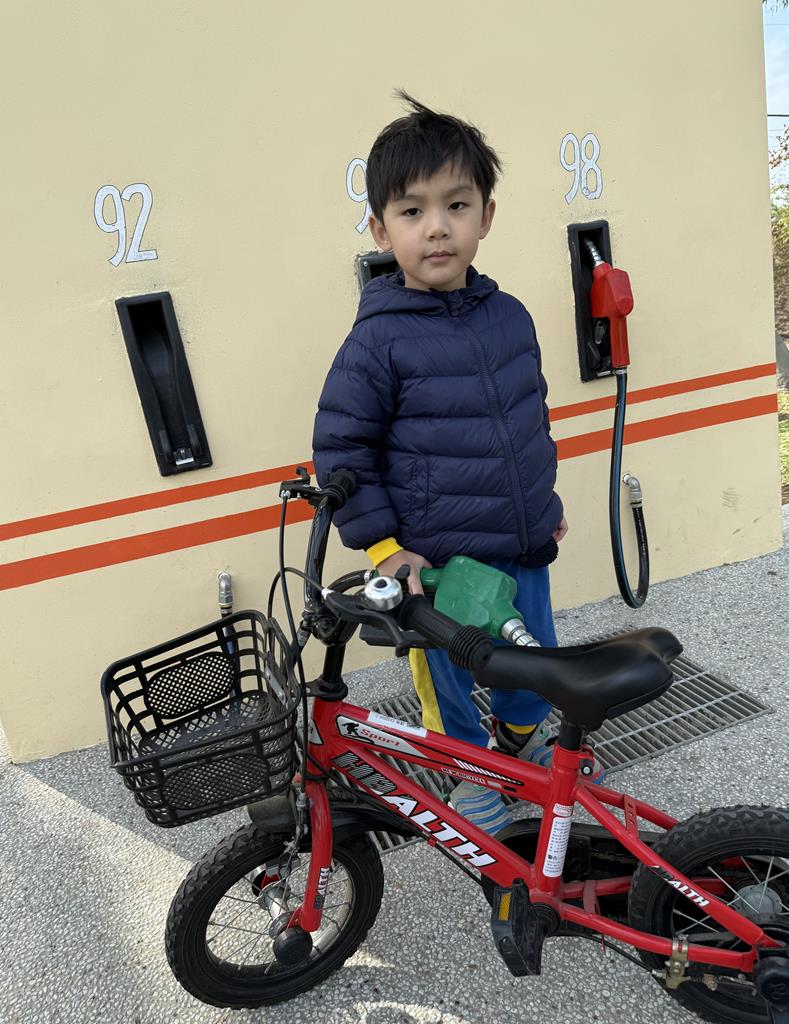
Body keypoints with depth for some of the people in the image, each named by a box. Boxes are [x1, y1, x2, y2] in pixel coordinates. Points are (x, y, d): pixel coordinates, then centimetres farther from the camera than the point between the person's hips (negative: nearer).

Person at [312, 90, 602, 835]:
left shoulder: (511, 317, 0)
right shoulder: (377, 341, -16)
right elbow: (339, 449, -12)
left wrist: (544, 498, 18)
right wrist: (383, 547, -14)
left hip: (525, 548, 5)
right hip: (437, 564, -5)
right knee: (447, 678, 15)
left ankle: (521, 736, 52)